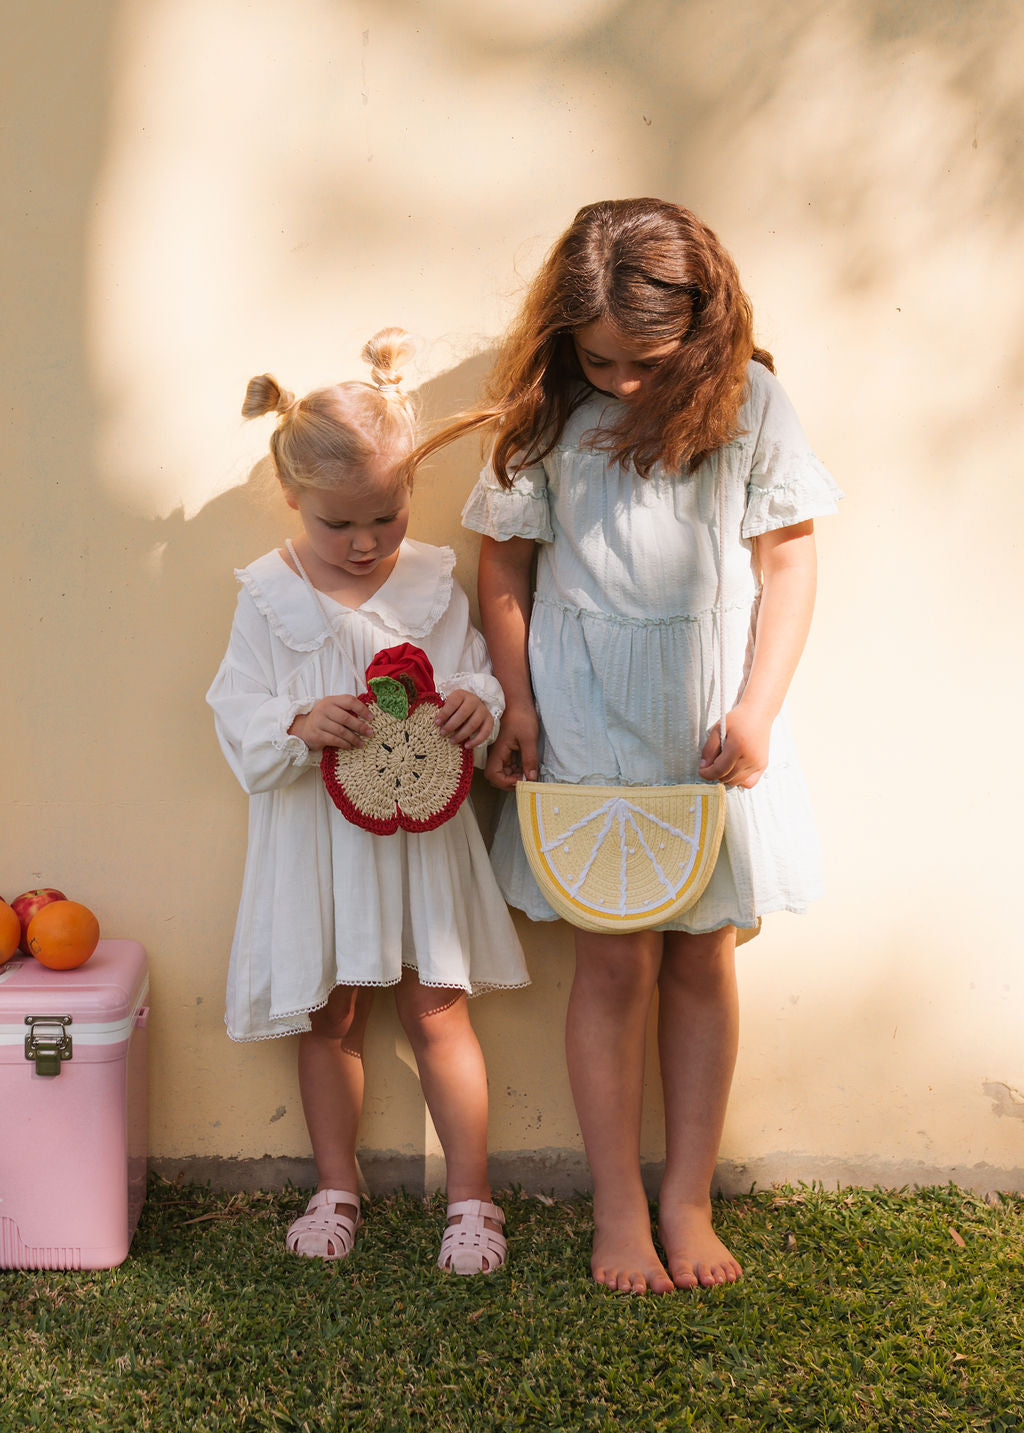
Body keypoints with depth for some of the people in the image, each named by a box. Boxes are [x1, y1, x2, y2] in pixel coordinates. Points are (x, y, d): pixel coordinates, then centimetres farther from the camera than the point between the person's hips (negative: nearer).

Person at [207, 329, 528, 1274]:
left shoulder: (435, 583, -2)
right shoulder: (268, 597, -5)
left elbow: (477, 678, 2)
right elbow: (241, 721, -7)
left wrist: (477, 706, -22)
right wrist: (301, 726, -27)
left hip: (420, 831, 0)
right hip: (318, 836, 0)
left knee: (436, 1011, 5)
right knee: (329, 1014, 13)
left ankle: (471, 1193, 20)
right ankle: (337, 1184, 32)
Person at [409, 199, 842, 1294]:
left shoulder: (746, 399, -4)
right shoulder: (547, 414, -4)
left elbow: (786, 560, -1)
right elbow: (504, 566, 4)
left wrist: (756, 710, -8)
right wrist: (516, 704, -1)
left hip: (716, 723, 1)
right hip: (588, 724, -1)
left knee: (703, 956, 8)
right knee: (616, 960, 2)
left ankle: (688, 1201, 22)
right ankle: (618, 1207, 17)